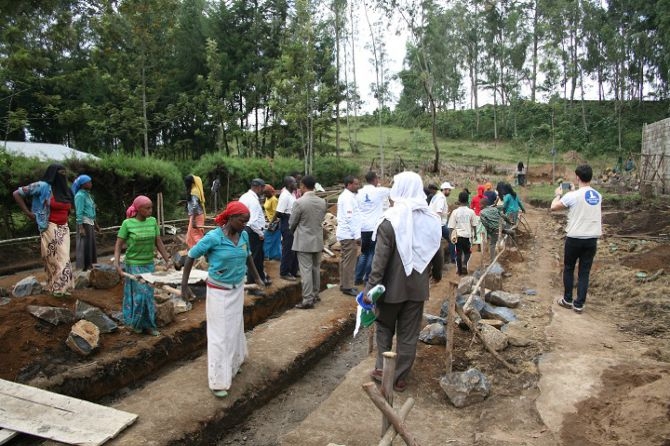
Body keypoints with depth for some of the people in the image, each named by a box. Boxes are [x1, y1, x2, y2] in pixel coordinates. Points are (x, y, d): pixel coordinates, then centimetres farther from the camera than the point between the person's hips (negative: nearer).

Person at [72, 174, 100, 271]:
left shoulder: (87, 194, 15)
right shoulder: (80, 195, -11)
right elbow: (79, 212, -16)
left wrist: (96, 224, 22)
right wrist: (81, 228, -21)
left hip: (90, 223, 9)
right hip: (84, 223, -9)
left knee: (91, 244, 12)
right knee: (84, 245, -5)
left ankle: (89, 265, 19)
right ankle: (84, 267, 0)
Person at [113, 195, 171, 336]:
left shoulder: (153, 221, -1)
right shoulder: (127, 224, -11)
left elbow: (158, 243, 5)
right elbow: (118, 245, -6)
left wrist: (167, 260, 5)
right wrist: (117, 263, -16)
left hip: (149, 264, 4)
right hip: (134, 265, -4)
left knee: (149, 294, 9)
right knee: (139, 294, -2)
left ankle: (148, 324, 20)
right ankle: (136, 323, 18)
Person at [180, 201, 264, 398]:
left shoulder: (244, 235, -5)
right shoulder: (213, 237, -21)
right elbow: (191, 257, -12)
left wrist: (257, 278, 22)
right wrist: (184, 286, -13)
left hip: (237, 289, 5)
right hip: (218, 291, -5)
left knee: (235, 328, 19)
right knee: (220, 334, -1)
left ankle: (233, 363, 41)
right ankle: (218, 381, 9)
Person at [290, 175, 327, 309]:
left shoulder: (299, 202, -16)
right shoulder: (322, 202, 0)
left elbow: (292, 223, -5)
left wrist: (294, 231, 16)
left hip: (303, 242, -6)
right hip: (318, 240, 6)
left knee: (306, 271, -2)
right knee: (316, 269, 16)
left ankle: (308, 300, 0)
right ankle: (315, 295, 27)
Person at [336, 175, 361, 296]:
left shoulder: (344, 195, 15)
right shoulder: (348, 197, -17)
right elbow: (350, 218, -22)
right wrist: (357, 235, -20)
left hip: (344, 233, 10)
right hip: (349, 234, -10)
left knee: (344, 260, 14)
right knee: (349, 262, -4)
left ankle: (344, 285, 21)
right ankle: (347, 287, 2)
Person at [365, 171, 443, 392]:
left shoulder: (391, 220, -16)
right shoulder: (432, 219, -1)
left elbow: (380, 258, -18)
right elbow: (437, 252, 9)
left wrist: (371, 287, -15)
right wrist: (437, 273, 28)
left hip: (393, 286, -3)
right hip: (418, 287, 3)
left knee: (385, 327, 19)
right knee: (409, 334, 12)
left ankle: (382, 369, 20)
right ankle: (400, 377, 20)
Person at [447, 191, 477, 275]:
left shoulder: (455, 212, -6)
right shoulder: (471, 212, -3)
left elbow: (451, 226, -6)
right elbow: (473, 225, 6)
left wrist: (451, 236, 1)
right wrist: (474, 234, 19)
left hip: (458, 235, 0)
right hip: (467, 235, 0)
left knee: (458, 253, 10)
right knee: (467, 252, 17)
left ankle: (460, 271, 13)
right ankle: (464, 264, -8)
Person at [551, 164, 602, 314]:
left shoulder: (572, 196, -14)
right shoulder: (598, 196, 4)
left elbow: (553, 207, -4)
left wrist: (558, 194, 13)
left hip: (574, 238, -4)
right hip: (592, 239, 4)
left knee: (568, 269, 14)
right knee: (584, 272, 8)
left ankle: (567, 300, 21)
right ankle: (579, 304, 10)